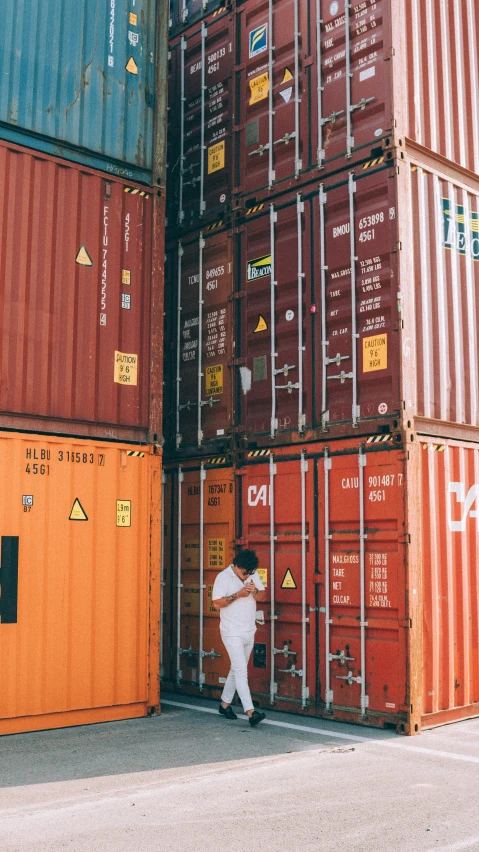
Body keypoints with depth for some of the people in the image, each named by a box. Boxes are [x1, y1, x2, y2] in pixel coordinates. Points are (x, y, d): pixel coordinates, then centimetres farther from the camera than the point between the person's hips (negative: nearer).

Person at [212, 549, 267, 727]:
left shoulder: (253, 575, 5)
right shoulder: (223, 577, -12)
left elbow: (262, 596, 8)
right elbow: (216, 603, -16)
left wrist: (254, 591, -14)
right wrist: (238, 595, -23)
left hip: (249, 632, 7)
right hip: (232, 633, -7)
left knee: (237, 670, 16)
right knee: (241, 671, -12)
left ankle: (225, 704, 30)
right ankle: (251, 712, -18)